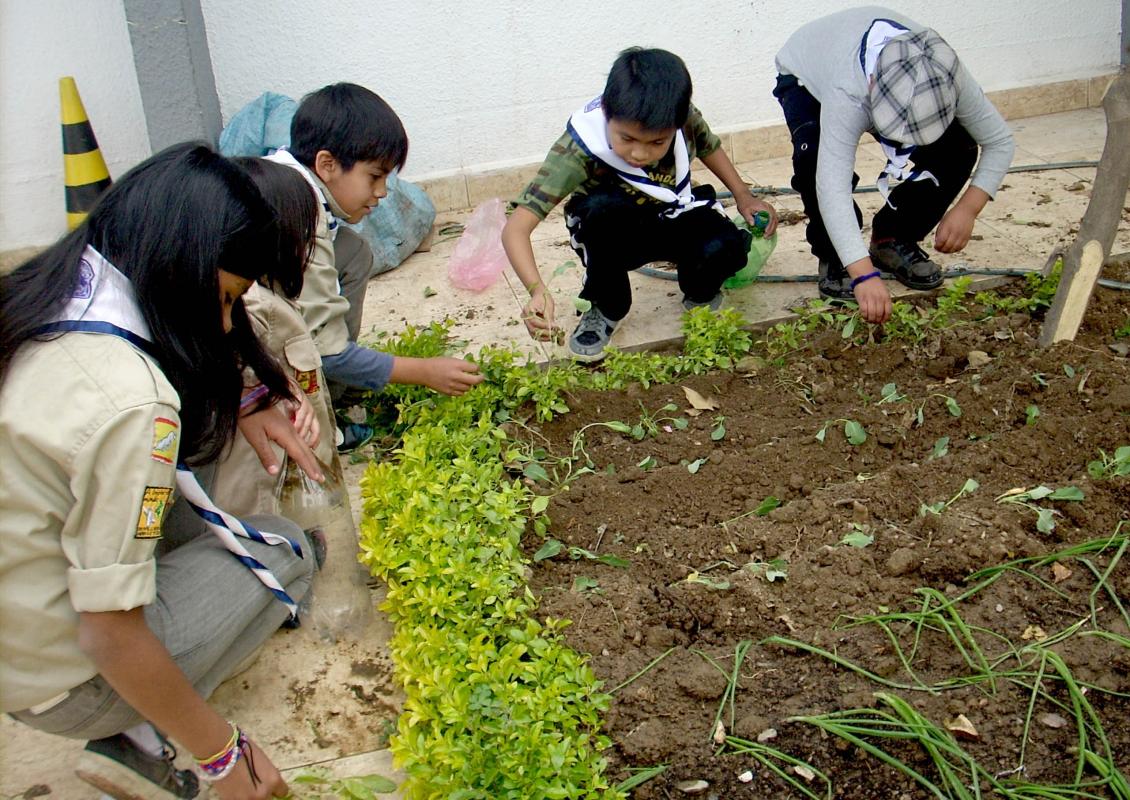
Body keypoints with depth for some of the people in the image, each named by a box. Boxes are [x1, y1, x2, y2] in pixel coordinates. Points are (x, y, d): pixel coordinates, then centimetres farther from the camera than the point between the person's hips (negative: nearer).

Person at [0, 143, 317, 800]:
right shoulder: (131, 403, -30)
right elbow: (110, 638, -26)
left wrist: (245, 407, -1)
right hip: (59, 682, -7)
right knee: (284, 549, 8)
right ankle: (136, 735, 3)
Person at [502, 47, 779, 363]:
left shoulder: (685, 118, -23)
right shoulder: (579, 148, -34)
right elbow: (516, 227, -42)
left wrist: (743, 195, -4)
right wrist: (537, 291, -57)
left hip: (675, 222, 2)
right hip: (612, 237, -2)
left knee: (724, 246, -30)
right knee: (601, 207, -38)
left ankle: (700, 296, 8)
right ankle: (605, 309, -10)